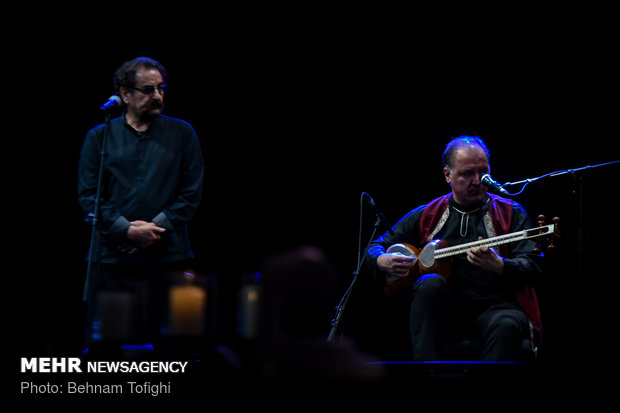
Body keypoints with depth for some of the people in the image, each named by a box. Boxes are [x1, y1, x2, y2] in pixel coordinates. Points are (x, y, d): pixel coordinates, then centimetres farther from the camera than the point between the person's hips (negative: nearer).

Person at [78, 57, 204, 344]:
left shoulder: (181, 133, 10)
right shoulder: (99, 137, 9)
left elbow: (192, 192, 4)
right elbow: (87, 195, 3)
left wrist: (157, 228, -8)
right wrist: (126, 229, -10)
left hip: (168, 258, 0)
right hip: (113, 258, 0)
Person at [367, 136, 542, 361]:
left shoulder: (511, 213, 8)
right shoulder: (426, 215, 14)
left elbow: (531, 266, -4)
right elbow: (377, 246, 19)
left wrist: (498, 266, -26)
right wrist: (383, 262, -6)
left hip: (495, 304, -2)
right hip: (446, 307, 2)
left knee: (507, 325, -36)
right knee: (430, 283, -31)